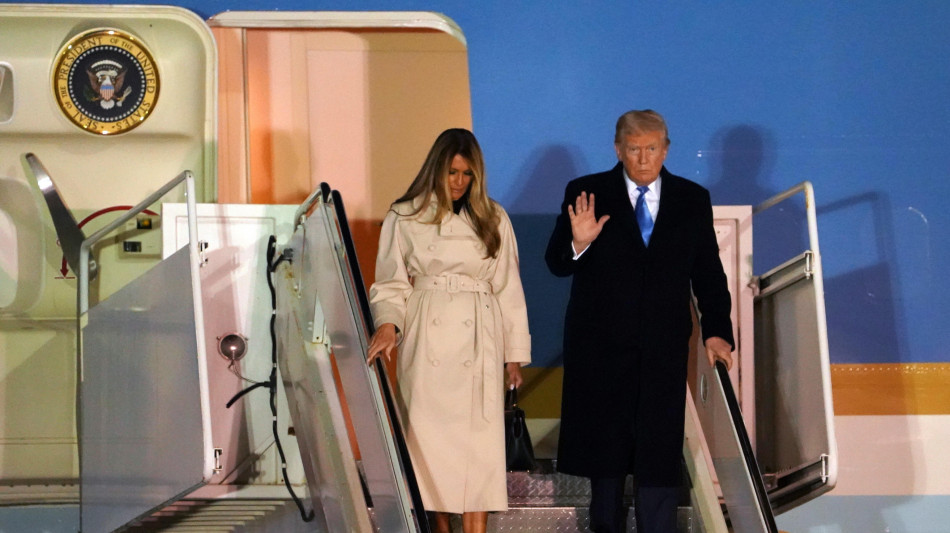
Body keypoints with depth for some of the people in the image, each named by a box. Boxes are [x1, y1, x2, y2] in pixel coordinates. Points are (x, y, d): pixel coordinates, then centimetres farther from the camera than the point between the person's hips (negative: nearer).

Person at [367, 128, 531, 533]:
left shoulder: (493, 219, 10)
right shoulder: (405, 218, 5)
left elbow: (508, 289, 12)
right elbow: (391, 283, 6)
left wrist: (515, 353, 10)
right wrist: (387, 323, -13)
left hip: (478, 341, 1)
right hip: (427, 340, -1)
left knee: (479, 438, -6)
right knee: (430, 436, -2)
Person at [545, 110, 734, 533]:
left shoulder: (693, 200, 7)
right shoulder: (585, 194, 0)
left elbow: (708, 273, 9)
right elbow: (556, 264, -2)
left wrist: (716, 331, 0)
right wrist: (578, 243, -23)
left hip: (664, 349, 1)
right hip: (601, 347, -1)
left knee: (660, 450, -2)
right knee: (605, 446, 8)